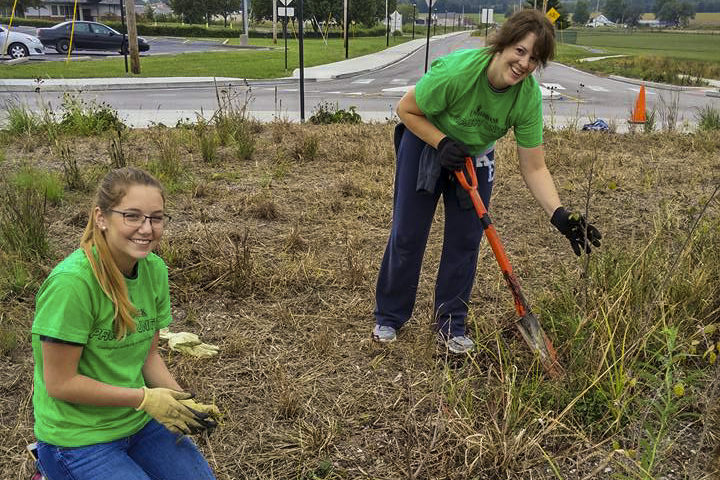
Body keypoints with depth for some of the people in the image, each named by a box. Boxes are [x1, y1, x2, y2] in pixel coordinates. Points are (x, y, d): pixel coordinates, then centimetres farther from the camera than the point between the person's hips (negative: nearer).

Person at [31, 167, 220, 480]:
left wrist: (182, 401, -10)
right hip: (79, 436, -6)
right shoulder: (71, 281, -26)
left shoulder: (154, 269, -5)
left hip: (140, 420, 7)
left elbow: (149, 354, 4)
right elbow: (60, 382, -20)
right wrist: (146, 397, -18)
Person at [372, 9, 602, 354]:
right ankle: (388, 318, 19)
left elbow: (534, 169, -21)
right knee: (407, 235, 1)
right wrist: (442, 144, -30)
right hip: (425, 144, -3)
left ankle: (451, 325, 19)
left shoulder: (529, 95, -24)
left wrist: (560, 216, -32)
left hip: (475, 157, 3)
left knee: (465, 241, 2)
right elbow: (405, 109, -20)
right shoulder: (457, 70, -35)